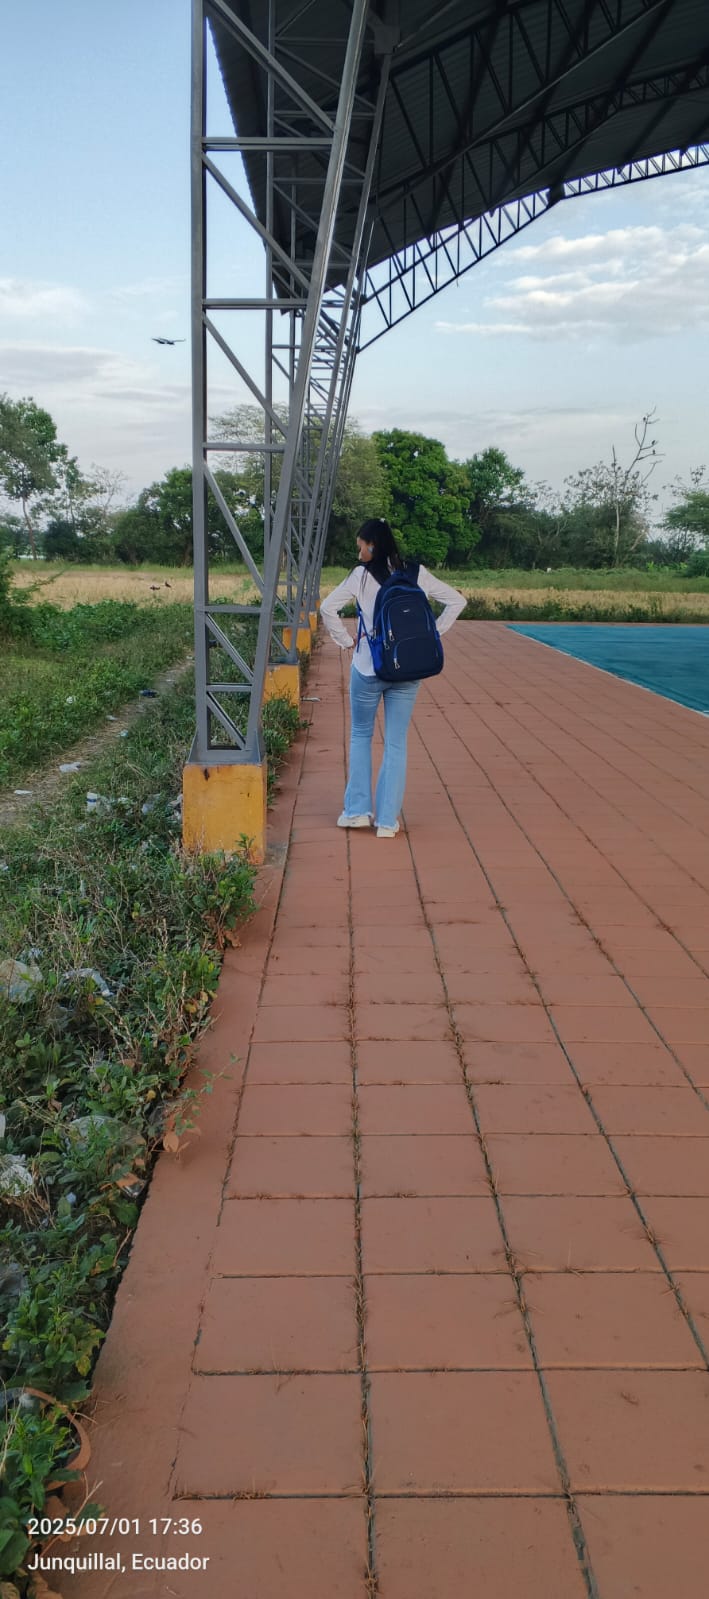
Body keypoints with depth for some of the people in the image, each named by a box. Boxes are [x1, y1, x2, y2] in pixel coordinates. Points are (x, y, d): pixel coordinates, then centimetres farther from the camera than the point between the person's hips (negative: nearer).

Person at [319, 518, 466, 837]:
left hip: (368, 669, -2)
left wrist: (346, 641, -2)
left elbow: (328, 608, -12)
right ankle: (387, 820, 9)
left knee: (361, 735, 17)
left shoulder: (362, 575, -7)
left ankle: (358, 810, 16)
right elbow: (457, 601, 6)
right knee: (396, 743, 8)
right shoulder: (416, 573, 2)